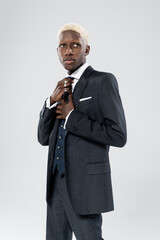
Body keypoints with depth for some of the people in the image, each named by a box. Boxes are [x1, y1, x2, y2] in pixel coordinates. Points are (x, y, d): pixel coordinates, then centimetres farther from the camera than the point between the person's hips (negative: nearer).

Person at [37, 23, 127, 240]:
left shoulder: (103, 81, -9)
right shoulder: (63, 87, 13)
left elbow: (118, 135, -18)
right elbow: (44, 138, 9)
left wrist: (71, 117, -14)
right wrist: (52, 102, -7)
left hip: (85, 182, -7)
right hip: (58, 181, 7)